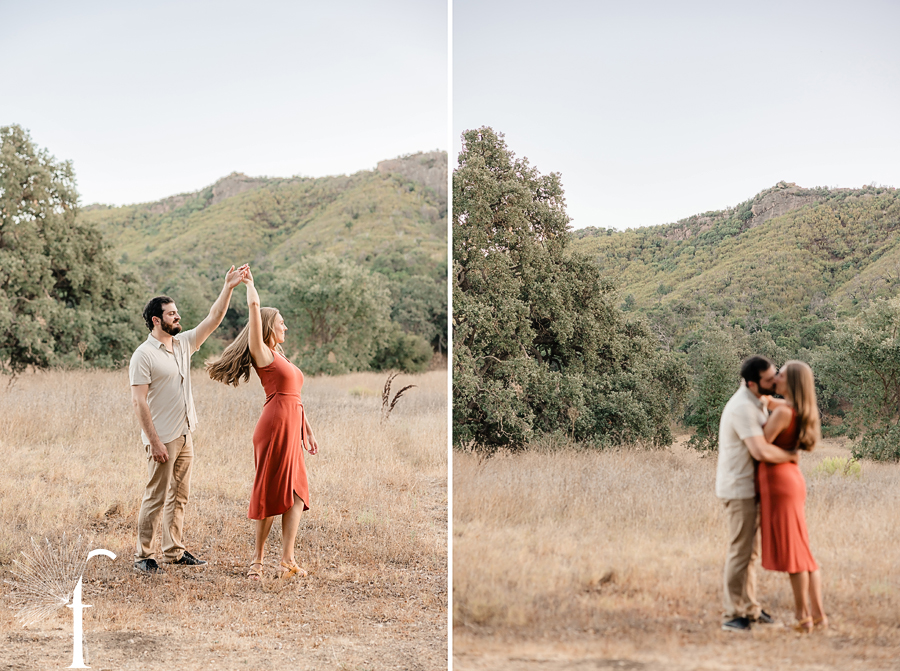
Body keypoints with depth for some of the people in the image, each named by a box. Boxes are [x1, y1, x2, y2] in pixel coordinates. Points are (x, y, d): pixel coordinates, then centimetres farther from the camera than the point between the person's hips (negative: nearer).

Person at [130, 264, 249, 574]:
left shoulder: (184, 343, 10)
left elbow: (213, 319, 11)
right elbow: (139, 401, -16)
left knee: (179, 496, 12)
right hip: (163, 438, -8)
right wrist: (154, 441, -20)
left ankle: (175, 551, 20)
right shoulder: (143, 355, -12)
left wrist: (228, 288, -1)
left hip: (185, 435, 8)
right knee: (155, 497, -3)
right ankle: (143, 555, 5)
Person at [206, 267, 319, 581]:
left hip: (290, 429, 8)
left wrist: (307, 431, 20)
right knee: (272, 492, -2)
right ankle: (258, 556, 8)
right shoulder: (262, 353, -2)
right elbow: (254, 304, -12)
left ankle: (287, 558, 4)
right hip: (275, 427, -8)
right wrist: (249, 283, 0)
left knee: (296, 492, 3)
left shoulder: (280, 358, 23)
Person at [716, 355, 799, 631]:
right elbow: (761, 451, -30)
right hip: (739, 488, -10)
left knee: (750, 550, 15)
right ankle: (733, 615, -3)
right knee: (740, 551, -7)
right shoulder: (743, 408, -22)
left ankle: (749, 608, 23)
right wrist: (791, 455, -14)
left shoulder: (759, 400, 8)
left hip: (750, 486, 10)